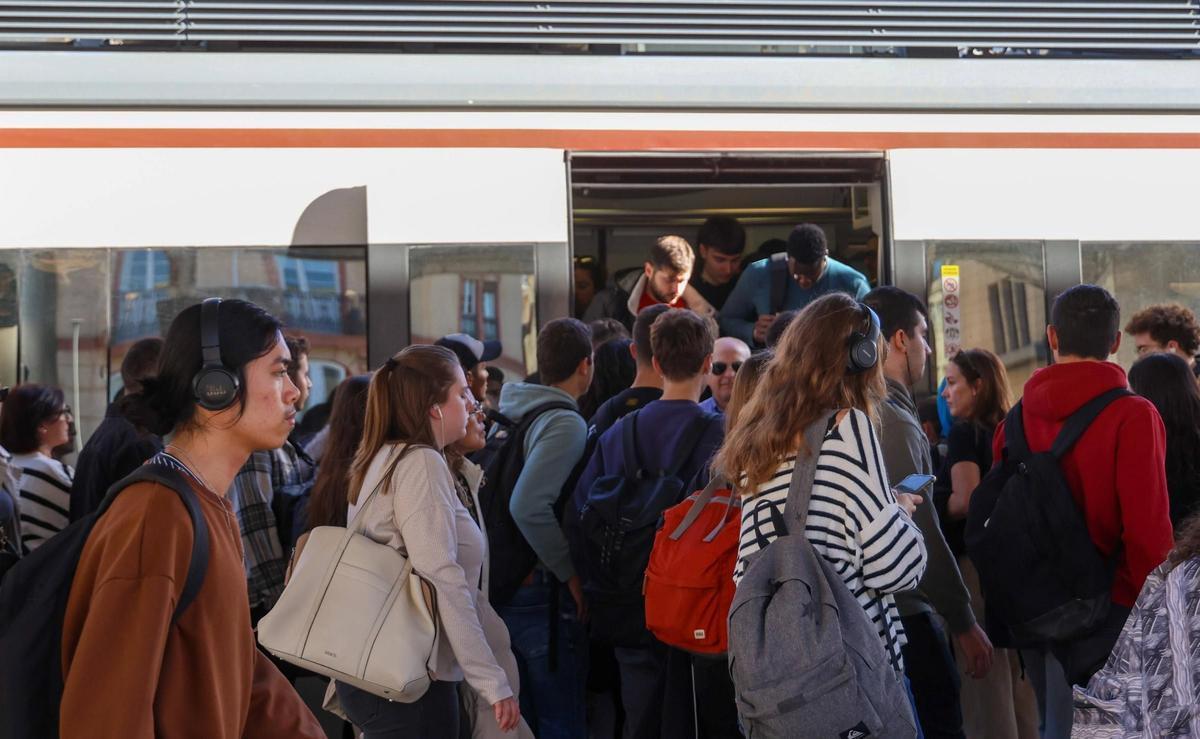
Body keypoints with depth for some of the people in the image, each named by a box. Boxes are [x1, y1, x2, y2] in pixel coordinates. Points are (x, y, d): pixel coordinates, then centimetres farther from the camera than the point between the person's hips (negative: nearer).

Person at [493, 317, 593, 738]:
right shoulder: (565, 423, -15)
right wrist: (570, 572, -16)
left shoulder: (511, 415, 10)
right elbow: (528, 507, -27)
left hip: (502, 587, 8)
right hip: (542, 593, -8)